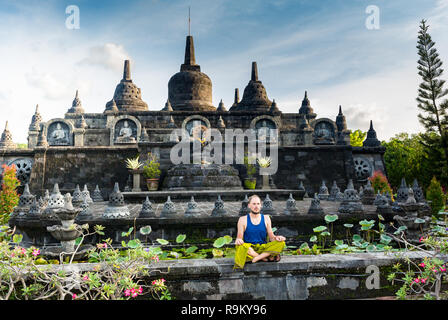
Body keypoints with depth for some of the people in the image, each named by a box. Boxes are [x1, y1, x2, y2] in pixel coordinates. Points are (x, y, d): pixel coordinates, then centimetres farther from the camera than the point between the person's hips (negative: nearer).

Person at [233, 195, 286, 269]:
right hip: (249, 248, -2)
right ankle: (266, 257, -22)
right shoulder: (243, 220, 6)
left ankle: (257, 258, -27)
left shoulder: (266, 218, 12)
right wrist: (238, 240, -24)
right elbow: (239, 237, 0)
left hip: (263, 248, 2)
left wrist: (276, 238, -12)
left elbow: (271, 236, 11)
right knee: (240, 246, -36)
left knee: (281, 243, -23)